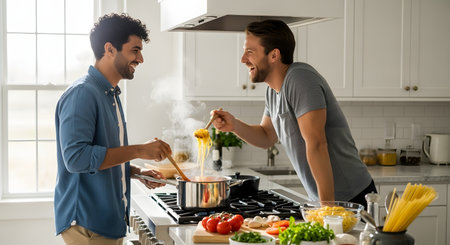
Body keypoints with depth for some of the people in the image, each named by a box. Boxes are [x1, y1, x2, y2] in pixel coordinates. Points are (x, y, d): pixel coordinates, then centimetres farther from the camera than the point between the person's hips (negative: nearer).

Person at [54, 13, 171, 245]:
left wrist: (137, 172, 7)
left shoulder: (111, 95, 15)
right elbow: (76, 157, -26)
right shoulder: (82, 93, -16)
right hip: (87, 224, -9)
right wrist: (139, 150, -23)